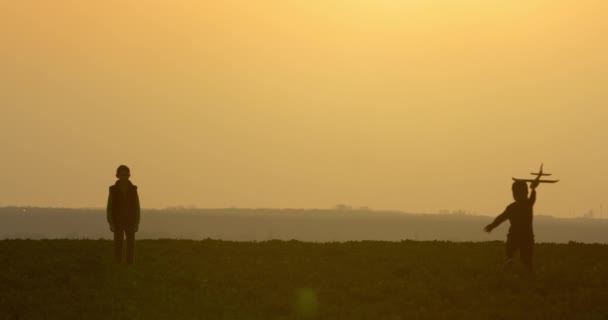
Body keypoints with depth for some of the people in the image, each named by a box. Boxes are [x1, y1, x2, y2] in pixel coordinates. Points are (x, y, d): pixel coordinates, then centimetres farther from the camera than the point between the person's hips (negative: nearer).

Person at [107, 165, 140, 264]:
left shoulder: (133, 189, 1)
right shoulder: (114, 190, -3)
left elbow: (137, 207, 2)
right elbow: (109, 207, -2)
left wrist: (137, 223, -4)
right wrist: (111, 223, -9)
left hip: (130, 222, 1)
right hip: (118, 222, -1)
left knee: (131, 245, -2)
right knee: (118, 245, -3)